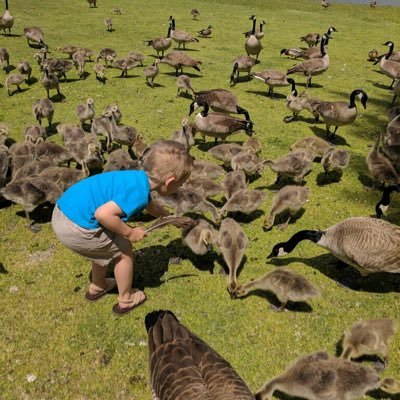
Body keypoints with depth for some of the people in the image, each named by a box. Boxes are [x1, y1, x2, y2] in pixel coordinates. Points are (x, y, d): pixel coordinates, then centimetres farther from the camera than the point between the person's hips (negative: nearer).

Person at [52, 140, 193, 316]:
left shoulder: (139, 178, 10)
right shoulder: (138, 191, -20)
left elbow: (151, 206, 32)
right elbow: (103, 214, -30)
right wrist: (129, 232, -14)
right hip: (75, 229, -9)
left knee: (107, 246, 31)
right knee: (123, 250, 9)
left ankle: (97, 287, 52)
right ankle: (126, 299, 30)